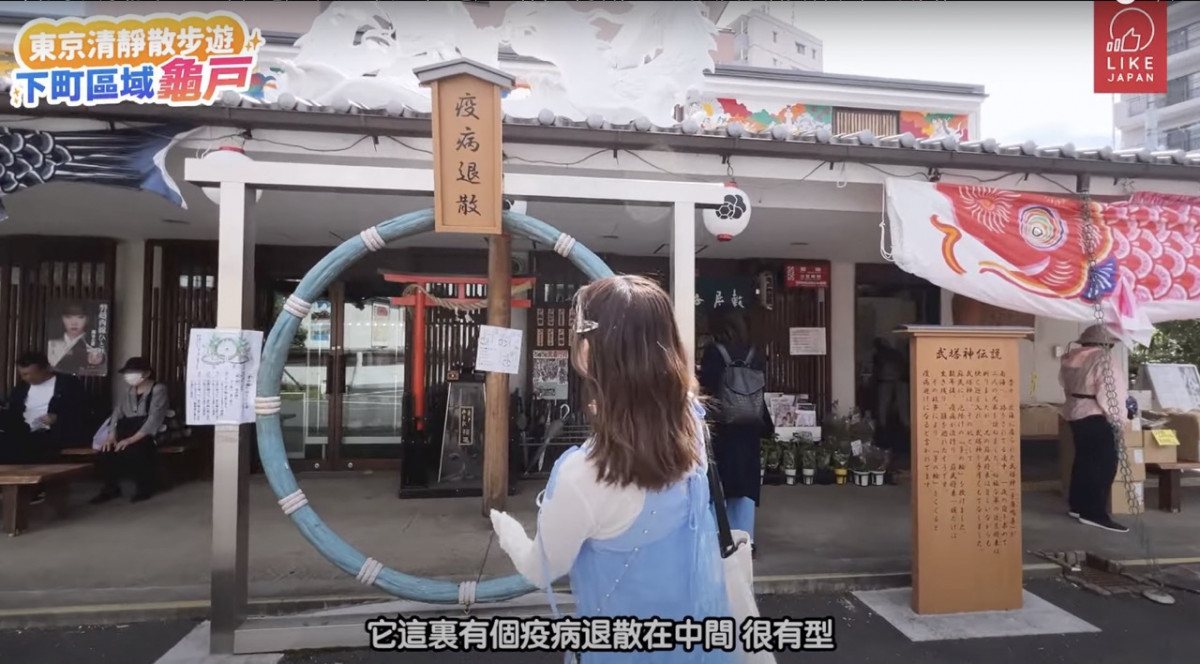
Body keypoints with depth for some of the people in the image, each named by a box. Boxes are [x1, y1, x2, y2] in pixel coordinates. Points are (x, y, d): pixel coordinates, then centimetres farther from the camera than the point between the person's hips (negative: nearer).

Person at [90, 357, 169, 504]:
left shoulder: (158, 390, -4)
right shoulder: (125, 392, 18)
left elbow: (154, 419, -15)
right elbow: (117, 414, 9)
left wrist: (132, 439, -24)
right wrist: (111, 437, -10)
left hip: (148, 434, -5)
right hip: (128, 431, 5)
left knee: (132, 452, -34)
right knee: (105, 452, -24)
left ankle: (144, 487, -7)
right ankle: (111, 488, 2)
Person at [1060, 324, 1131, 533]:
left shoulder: (1070, 358, 9)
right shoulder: (1105, 358, -13)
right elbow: (1110, 390, -18)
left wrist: (1078, 400, 16)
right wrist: (1115, 416, -9)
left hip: (1074, 412, 8)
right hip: (1095, 416, -8)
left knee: (1084, 459, 16)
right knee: (1106, 462, -5)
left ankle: (1077, 505, 22)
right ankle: (1094, 513, -8)